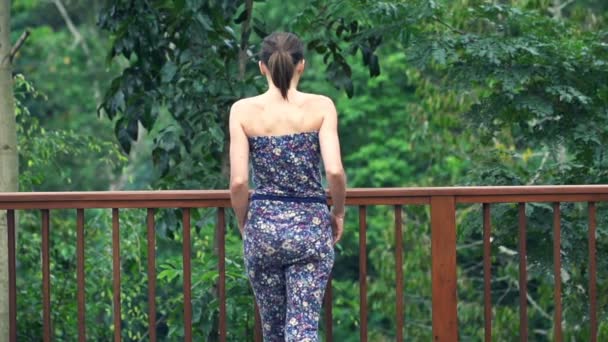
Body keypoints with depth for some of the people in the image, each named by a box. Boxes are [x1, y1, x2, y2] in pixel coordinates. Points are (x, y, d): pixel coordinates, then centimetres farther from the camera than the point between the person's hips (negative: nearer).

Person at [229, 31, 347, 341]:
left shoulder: (243, 110, -3)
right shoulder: (320, 107, -5)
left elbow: (238, 182, -7)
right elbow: (334, 171, -14)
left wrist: (244, 224, 10)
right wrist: (338, 212, 4)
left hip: (263, 226, 1)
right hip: (310, 227, -1)